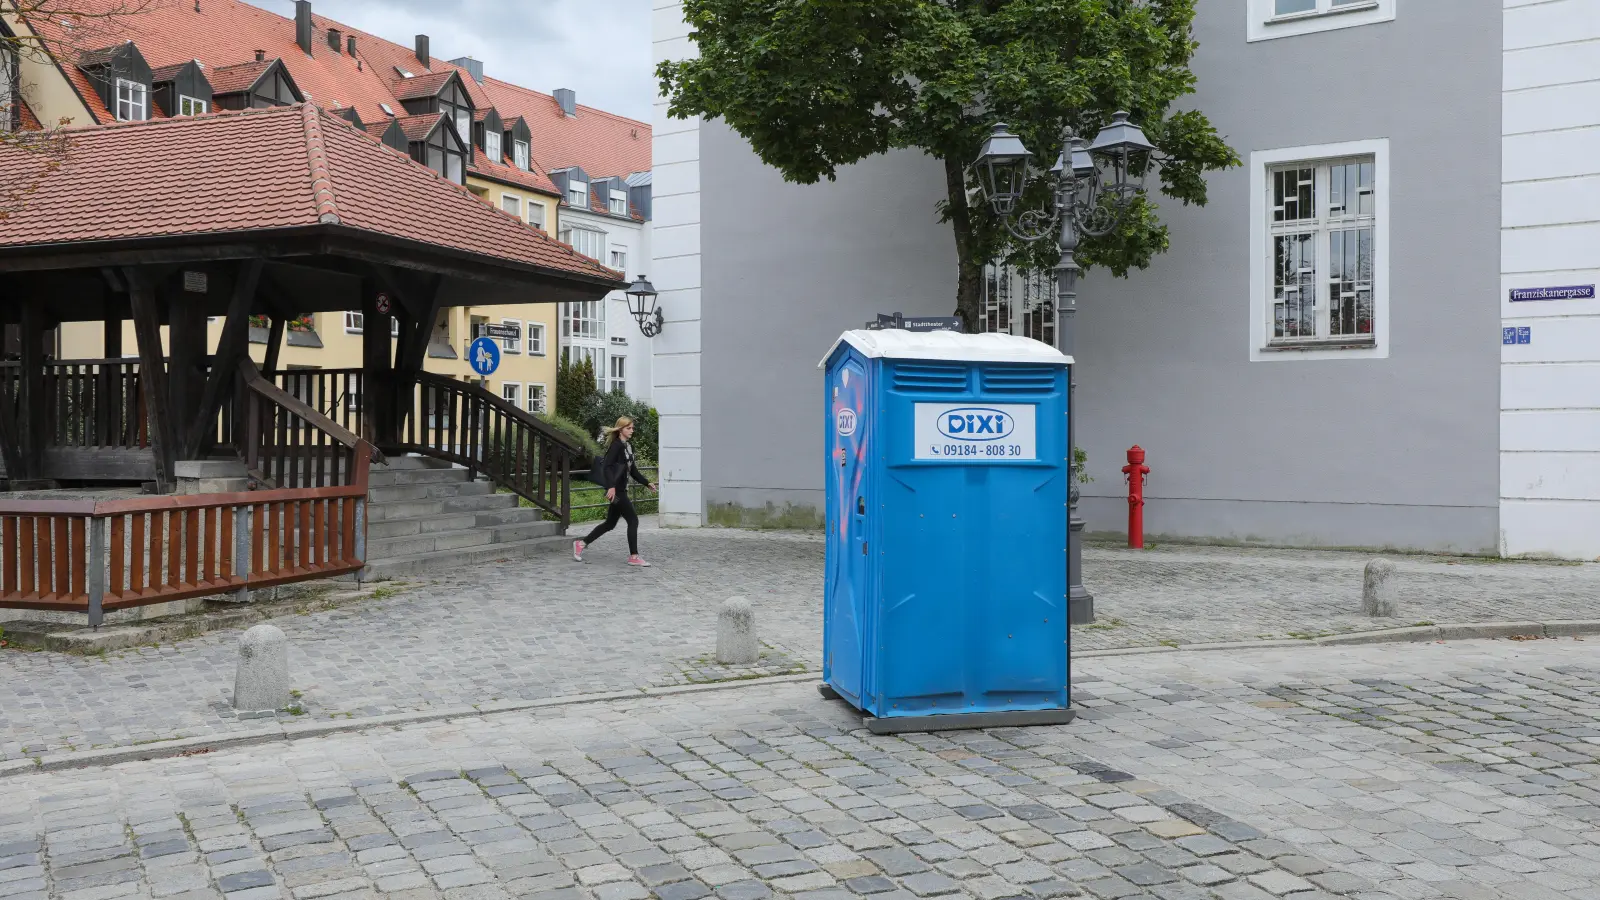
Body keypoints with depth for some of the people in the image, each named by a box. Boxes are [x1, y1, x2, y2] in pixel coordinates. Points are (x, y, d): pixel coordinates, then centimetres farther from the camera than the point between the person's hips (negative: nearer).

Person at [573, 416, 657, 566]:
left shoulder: (629, 446, 15)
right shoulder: (616, 445, -12)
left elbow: (632, 470, 22)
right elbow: (606, 466, -21)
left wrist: (647, 483, 17)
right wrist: (611, 486, -31)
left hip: (621, 490, 9)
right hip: (615, 490, -9)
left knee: (610, 523, 15)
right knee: (633, 520, -7)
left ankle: (581, 544, 25)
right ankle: (634, 557, -1)